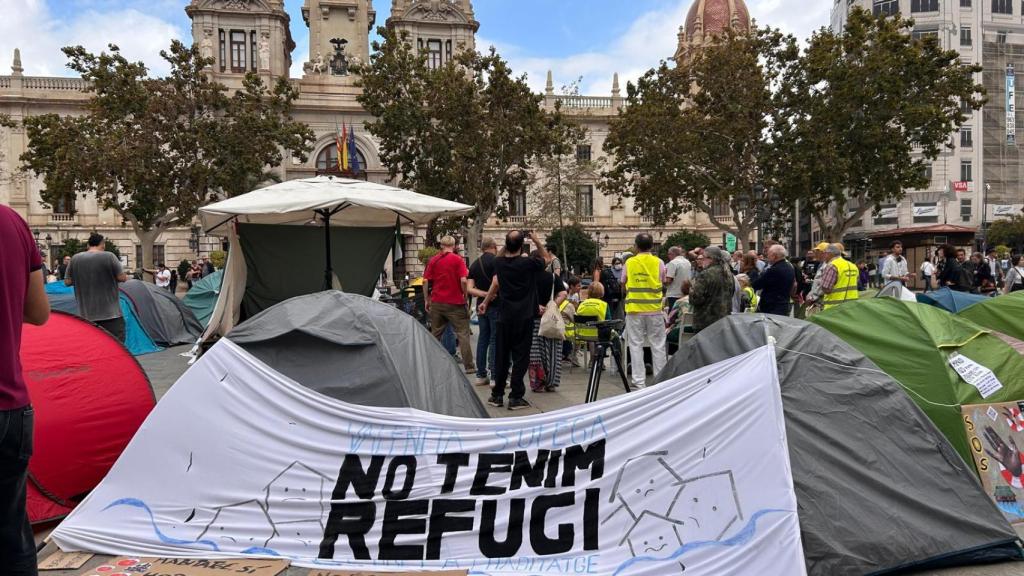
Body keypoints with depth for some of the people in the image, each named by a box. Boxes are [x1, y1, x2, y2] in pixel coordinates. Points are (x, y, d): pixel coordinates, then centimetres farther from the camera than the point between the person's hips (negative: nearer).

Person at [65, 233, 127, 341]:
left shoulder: (75, 259, 4)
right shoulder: (109, 256, -8)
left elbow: (67, 282, 8)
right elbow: (122, 278, -8)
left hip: (86, 315, 4)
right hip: (110, 313, -4)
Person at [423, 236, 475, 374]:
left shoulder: (433, 260, 5)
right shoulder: (458, 260, -6)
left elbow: (425, 281, 3)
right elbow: (463, 280, -16)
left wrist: (426, 299, 11)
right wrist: (465, 295, -2)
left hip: (437, 302, 4)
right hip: (455, 303, -4)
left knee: (435, 335, 13)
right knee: (463, 334, 2)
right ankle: (469, 366, 0)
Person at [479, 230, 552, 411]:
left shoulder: (499, 263, 1)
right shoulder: (529, 264, -11)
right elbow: (547, 258, 10)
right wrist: (536, 240, 7)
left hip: (505, 317, 4)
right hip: (524, 318, -4)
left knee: (501, 356, 11)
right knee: (520, 357, 1)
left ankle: (497, 395, 18)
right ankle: (516, 397, 3)